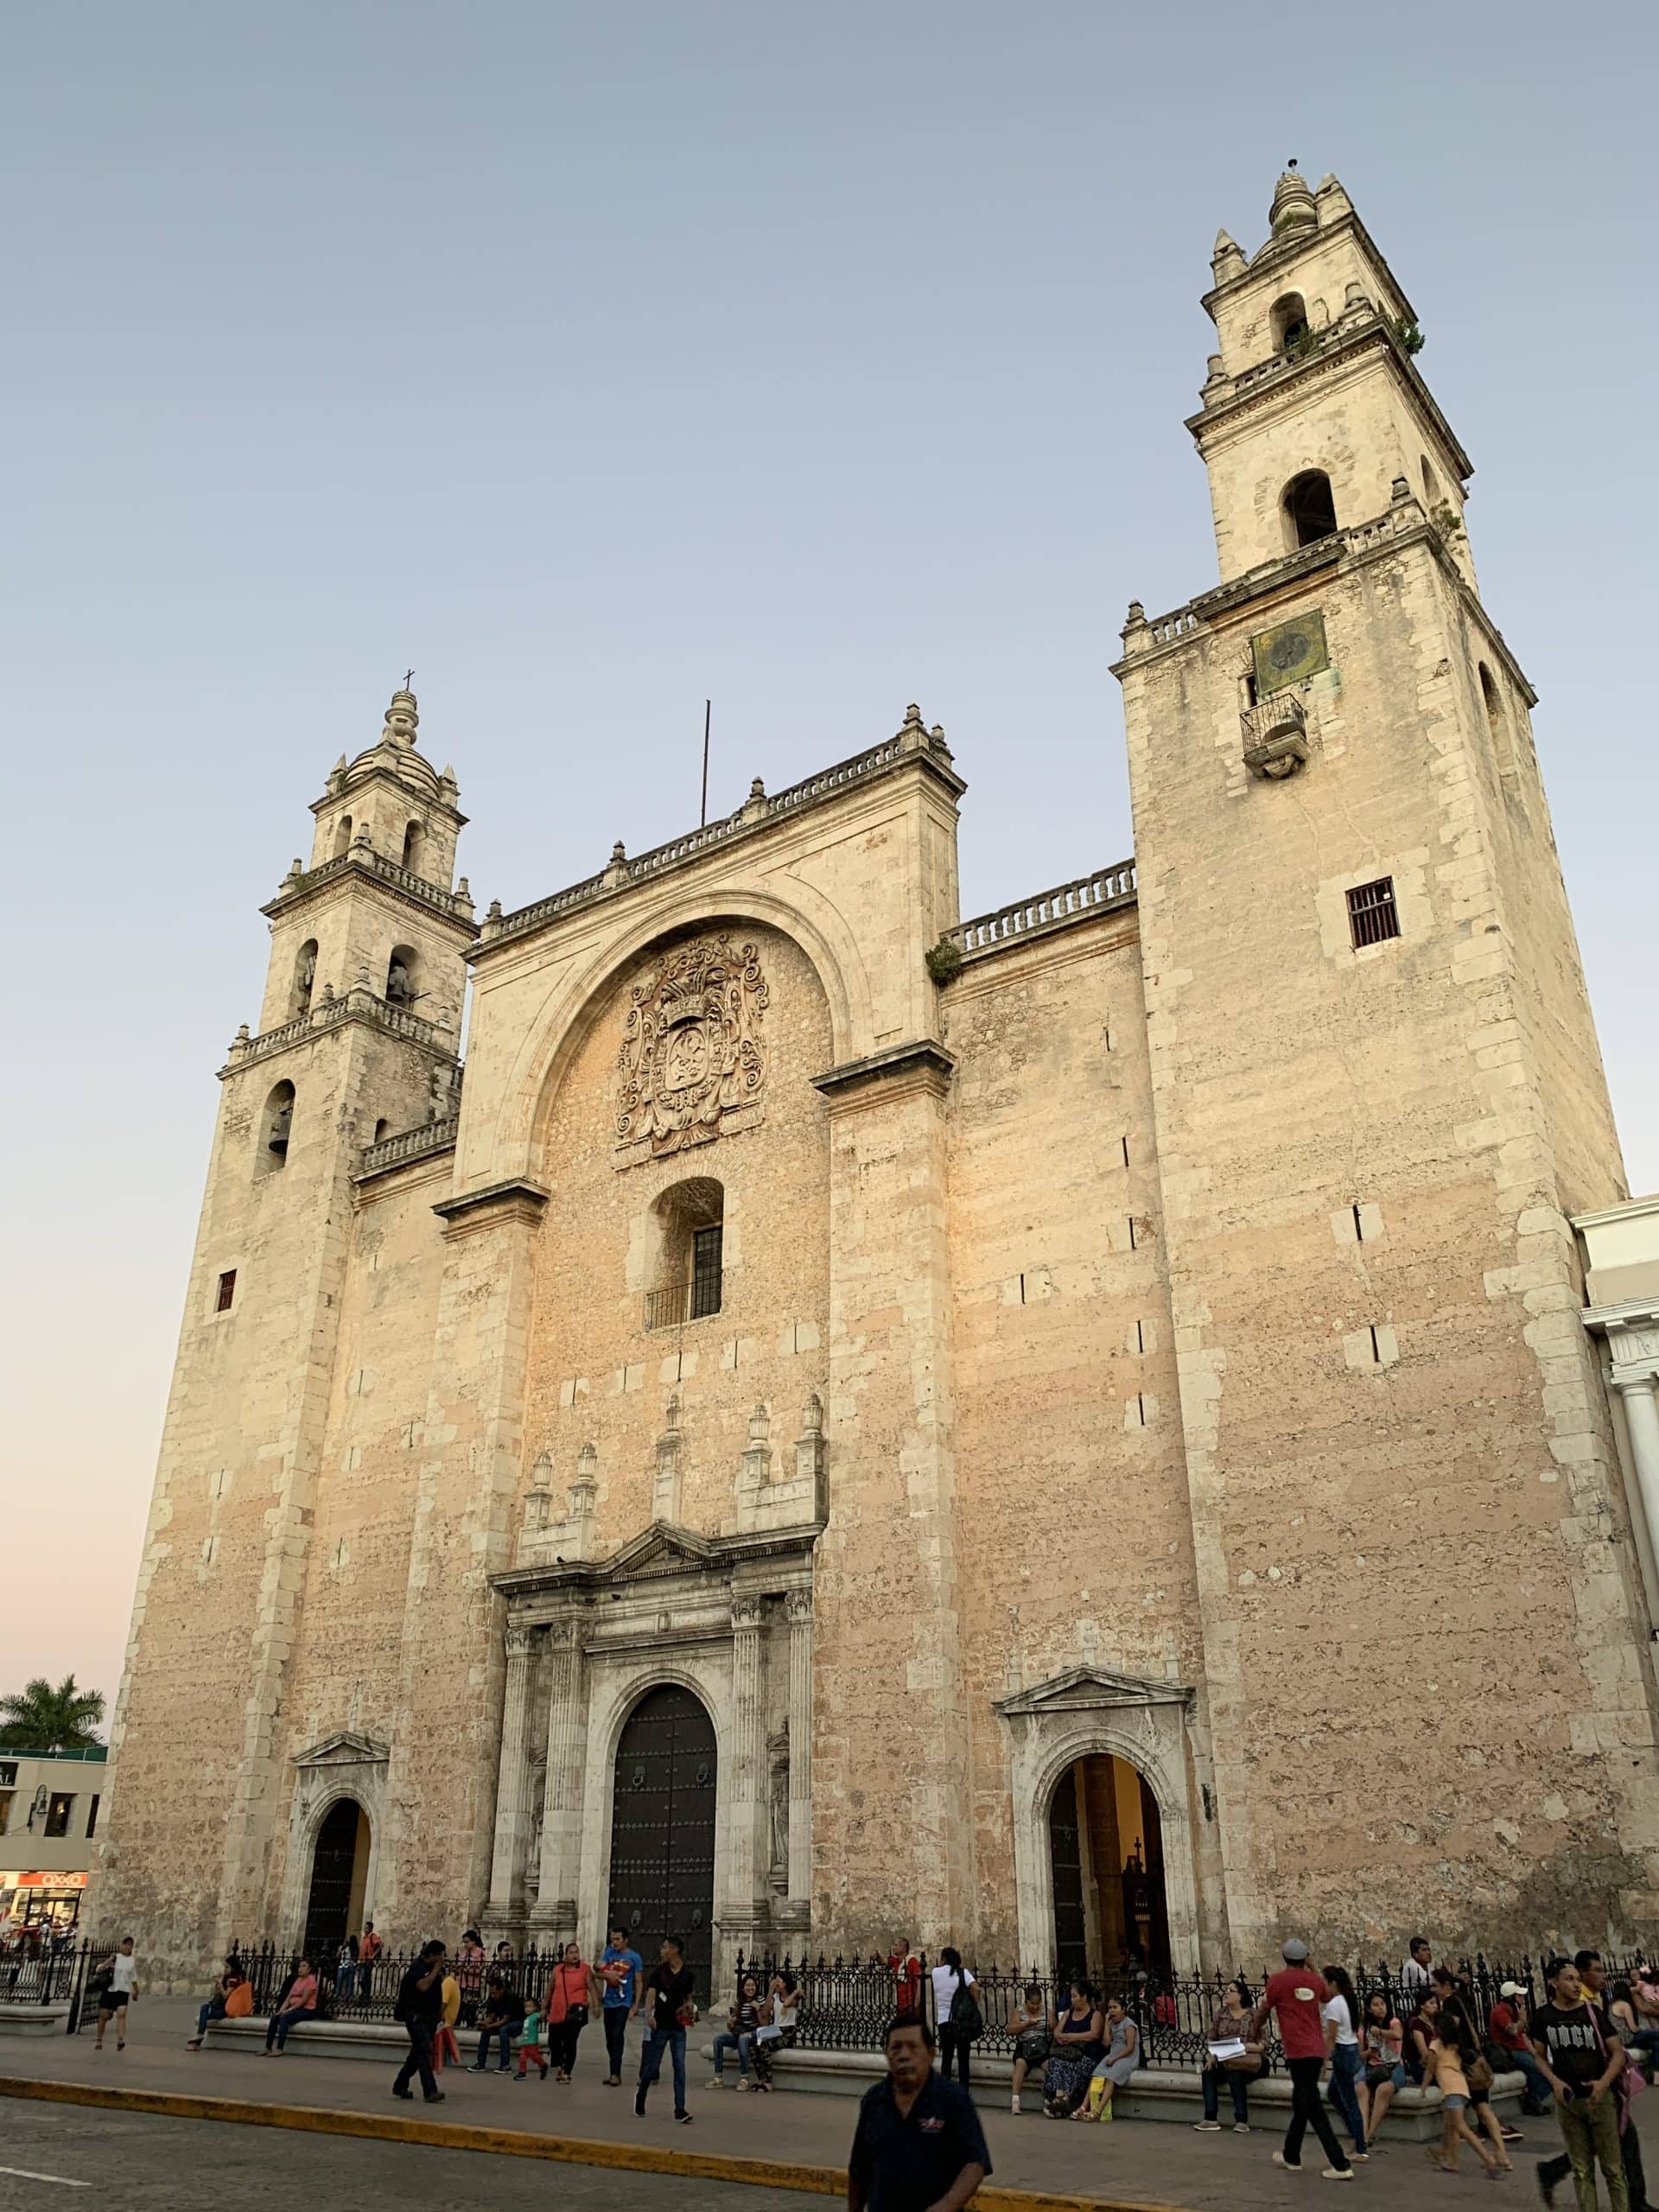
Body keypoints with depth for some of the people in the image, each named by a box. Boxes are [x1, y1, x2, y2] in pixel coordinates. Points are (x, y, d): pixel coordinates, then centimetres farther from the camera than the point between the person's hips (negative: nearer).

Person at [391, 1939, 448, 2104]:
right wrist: (436, 1970, -22)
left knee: (417, 2053, 14)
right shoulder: (417, 1968, -14)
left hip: (430, 2017, 8)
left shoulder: (436, 1968, 10)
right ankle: (430, 2091, -21)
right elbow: (423, 1986, -31)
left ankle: (400, 2086, 27)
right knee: (424, 2052, -16)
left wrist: (440, 2011, 19)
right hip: (416, 2016, -8)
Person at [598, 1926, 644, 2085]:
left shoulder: (634, 1957, -3)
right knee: (609, 2038, 9)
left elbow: (639, 1982, 0)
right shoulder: (609, 1952, 6)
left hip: (623, 2002, -4)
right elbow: (599, 1973, -2)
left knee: (617, 2036, -15)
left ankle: (615, 2073, -13)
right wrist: (607, 1974, -24)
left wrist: (636, 2005, -5)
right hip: (608, 2002, 5)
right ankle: (615, 2072, 20)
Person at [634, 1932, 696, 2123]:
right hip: (660, 2025, -1)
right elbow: (651, 1993, -10)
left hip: (678, 2027, 1)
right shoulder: (659, 1970, -3)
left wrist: (689, 2008, -7)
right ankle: (640, 2095, 34)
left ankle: (680, 2109, 0)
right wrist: (650, 2014, -25)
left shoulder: (688, 1974, 2)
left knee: (680, 2066, -3)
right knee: (652, 2065, 8)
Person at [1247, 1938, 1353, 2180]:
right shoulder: (1315, 1980, 6)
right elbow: (1328, 1999, 28)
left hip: (1297, 2051, -7)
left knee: (1313, 2107, -4)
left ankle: (1340, 2165, -10)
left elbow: (1262, 2012, 3)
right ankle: (1291, 2156, 31)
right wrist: (1312, 1970, 32)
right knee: (1302, 2103, 19)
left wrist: (1254, 2034, 21)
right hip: (1317, 2050, 7)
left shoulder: (1277, 1980, -6)